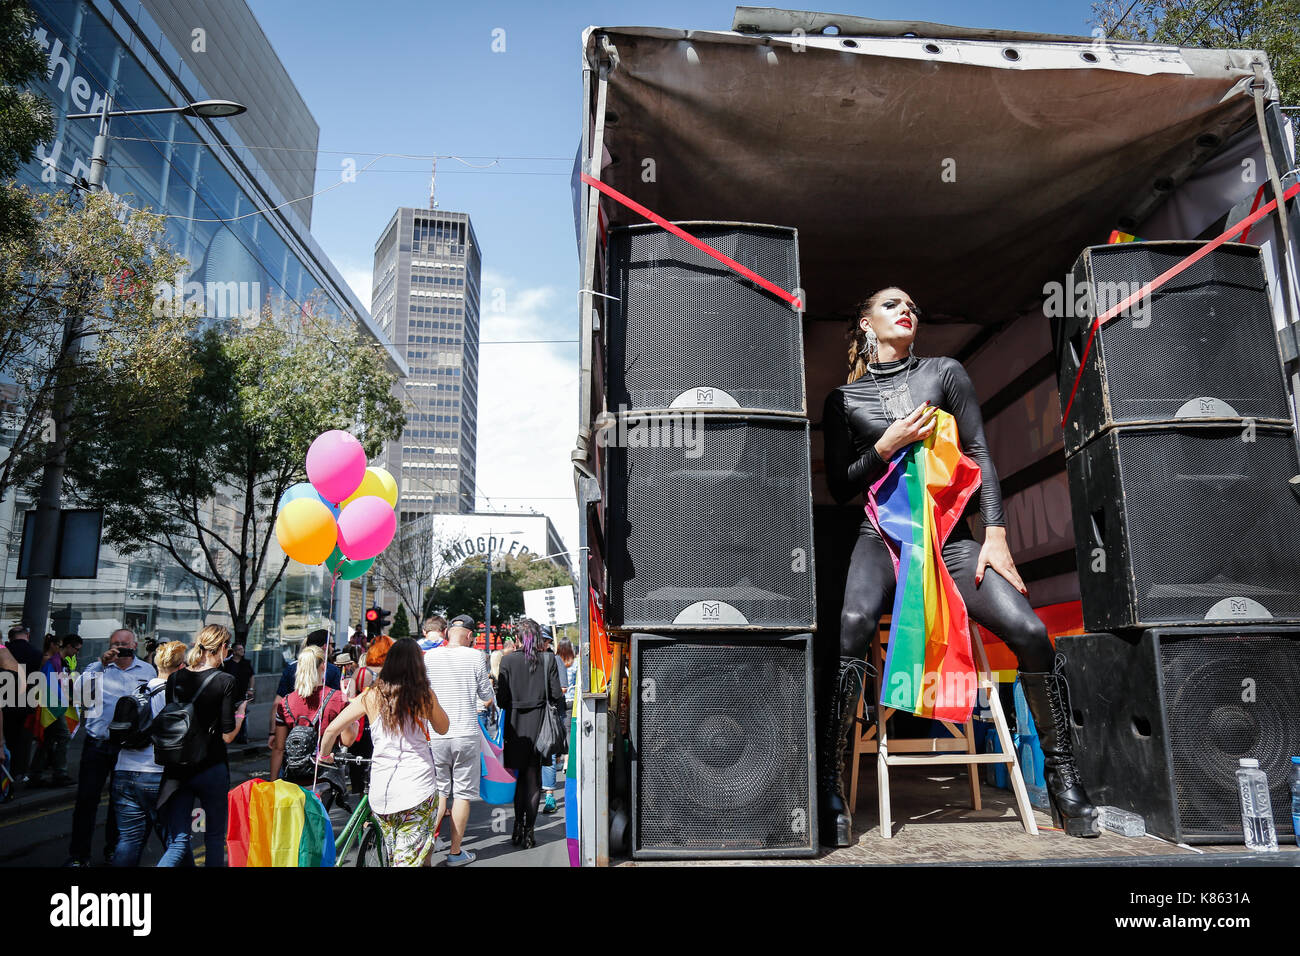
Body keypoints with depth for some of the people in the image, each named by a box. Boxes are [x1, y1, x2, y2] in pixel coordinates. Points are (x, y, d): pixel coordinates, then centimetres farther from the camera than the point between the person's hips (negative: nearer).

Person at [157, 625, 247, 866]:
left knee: (177, 844, 7)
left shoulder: (174, 679, 2)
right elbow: (227, 735, -12)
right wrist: (241, 711, 5)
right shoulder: (224, 681, -12)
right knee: (215, 838, 15)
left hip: (177, 770, 4)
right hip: (211, 768, -3)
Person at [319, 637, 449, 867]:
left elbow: (332, 729, 4)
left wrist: (324, 755, 22)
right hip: (418, 787, -3)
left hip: (381, 789, 3)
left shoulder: (372, 695, 1)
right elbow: (443, 728, 13)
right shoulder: (424, 694, -4)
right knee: (413, 858, 3)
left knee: (394, 857, 21)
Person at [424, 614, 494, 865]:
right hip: (466, 734, -2)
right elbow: (487, 696, 2)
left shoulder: (428, 657, -2)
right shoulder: (475, 656, -6)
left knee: (438, 792, 15)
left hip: (436, 735, 2)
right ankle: (455, 852, 14)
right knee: (463, 794, 8)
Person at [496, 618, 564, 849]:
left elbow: (501, 699, -8)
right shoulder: (548, 660, -6)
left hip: (516, 725, 0)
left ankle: (519, 828, 16)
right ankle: (528, 831, 9)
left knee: (521, 776, 15)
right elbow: (556, 695, -5)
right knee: (533, 778, 8)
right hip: (539, 724, 0)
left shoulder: (508, 660, -7)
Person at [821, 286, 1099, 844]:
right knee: (853, 623, -32)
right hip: (881, 534, -2)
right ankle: (830, 785, -24)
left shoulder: (945, 373, 15)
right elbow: (840, 486, 9)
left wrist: (995, 534, -2)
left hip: (949, 534, 2)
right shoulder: (844, 399, 13)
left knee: (1029, 632, -17)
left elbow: (979, 454, 9)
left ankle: (1062, 774, 3)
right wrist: (887, 445, -7)